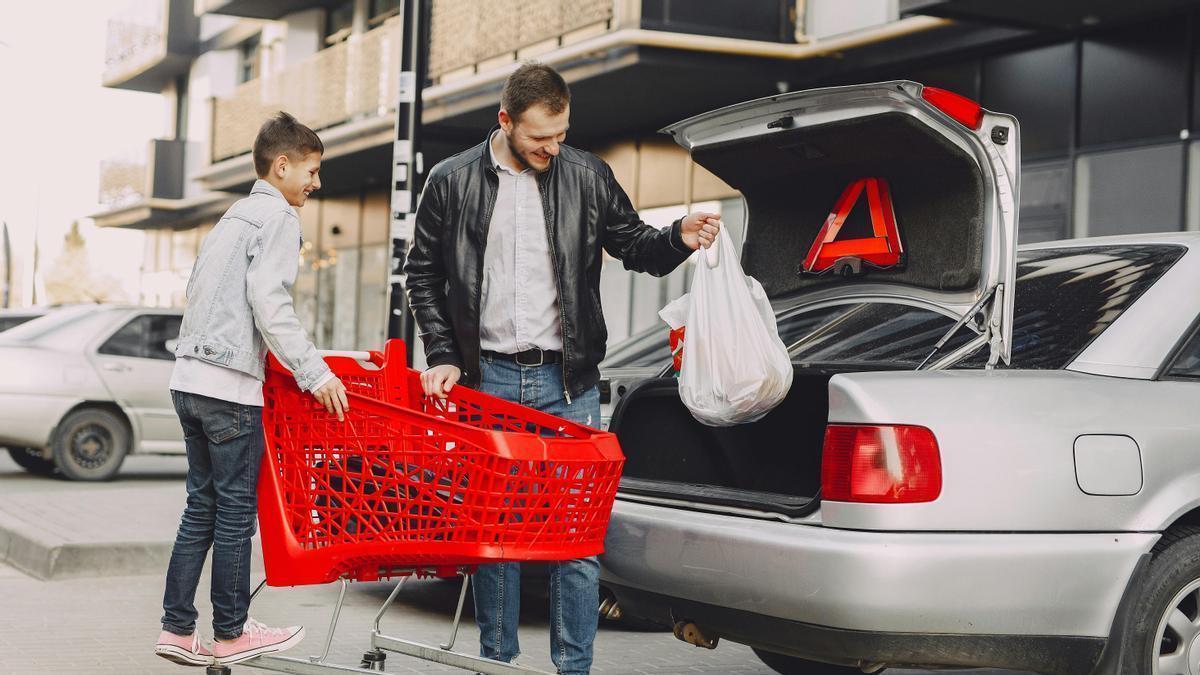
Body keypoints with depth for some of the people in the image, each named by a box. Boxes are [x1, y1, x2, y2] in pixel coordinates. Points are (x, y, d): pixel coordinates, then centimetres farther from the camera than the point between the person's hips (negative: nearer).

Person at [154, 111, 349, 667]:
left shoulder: (233, 217, 22)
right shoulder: (278, 216, -6)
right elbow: (268, 301, -17)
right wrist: (313, 373, -17)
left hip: (190, 377, 9)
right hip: (230, 384, -9)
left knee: (203, 506, 11)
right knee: (236, 508, -1)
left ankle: (177, 629, 12)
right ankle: (230, 633, 7)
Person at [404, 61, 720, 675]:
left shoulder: (587, 177, 2)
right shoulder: (452, 182, 2)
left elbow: (632, 244, 12)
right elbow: (422, 274, 9)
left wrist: (678, 239, -9)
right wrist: (443, 356, 1)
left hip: (566, 381, 0)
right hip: (487, 380, 0)